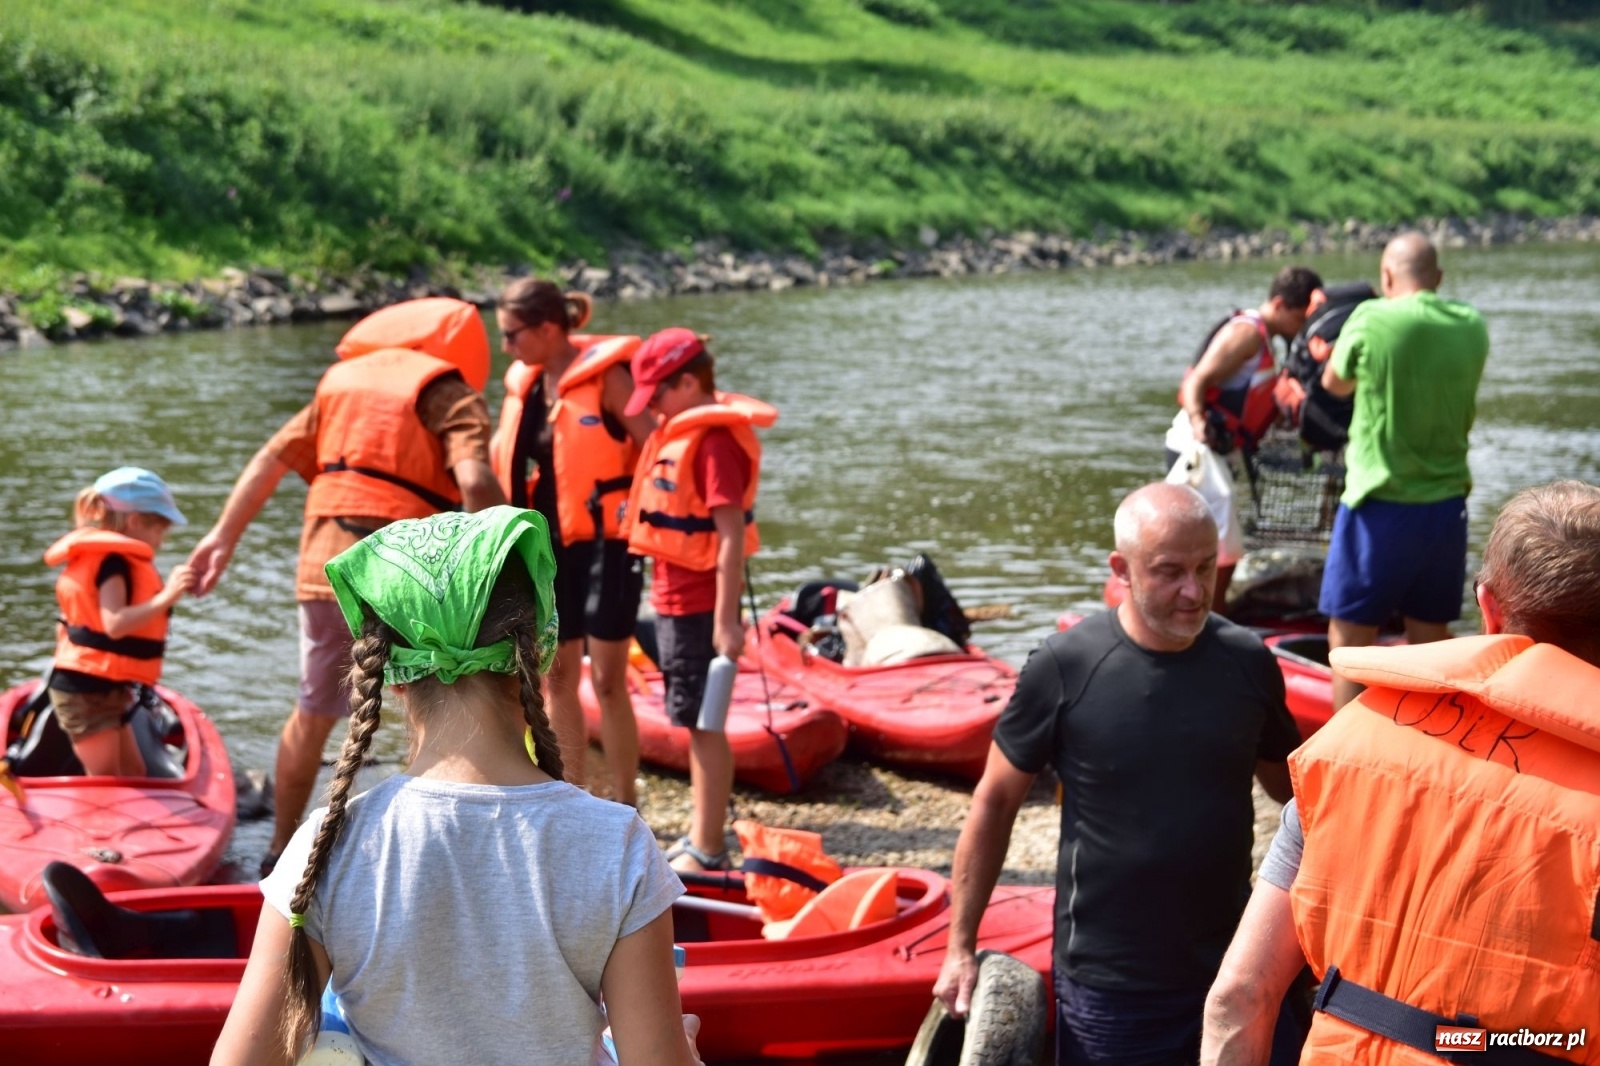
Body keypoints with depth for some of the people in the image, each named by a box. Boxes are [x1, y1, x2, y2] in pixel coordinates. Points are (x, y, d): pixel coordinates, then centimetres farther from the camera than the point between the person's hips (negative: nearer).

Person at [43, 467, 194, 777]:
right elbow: (114, 624, -30)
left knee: (132, 773, 12)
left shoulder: (96, 559, 15)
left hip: (101, 689, 11)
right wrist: (166, 597, -32)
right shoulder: (114, 561, -17)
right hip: (89, 689, -11)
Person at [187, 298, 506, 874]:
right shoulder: (452, 393, 1)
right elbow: (475, 481, -16)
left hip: (323, 567, 6)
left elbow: (272, 457, 15)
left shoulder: (343, 378, 20)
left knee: (314, 713, 22)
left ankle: (279, 853, 34)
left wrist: (224, 536, 15)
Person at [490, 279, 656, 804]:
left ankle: (625, 807, 5)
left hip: (603, 540, -7)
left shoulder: (605, 375, -11)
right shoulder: (523, 382, 9)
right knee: (557, 677, 11)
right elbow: (503, 461, 17)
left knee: (607, 680, -5)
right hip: (547, 545, 7)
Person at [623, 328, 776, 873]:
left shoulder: (714, 438, -18)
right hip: (676, 598, 10)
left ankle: (708, 850, 7)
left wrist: (726, 619, -25)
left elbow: (732, 534, -23)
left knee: (702, 722, -2)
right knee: (695, 720, 17)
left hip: (697, 603, -10)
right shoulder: (682, 430, 12)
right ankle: (702, 833, 28)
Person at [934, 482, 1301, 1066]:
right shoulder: (1065, 667, -12)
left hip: (1232, 970, 3)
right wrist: (961, 947, -1)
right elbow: (995, 802, -3)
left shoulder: (1247, 661, -4)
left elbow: (1290, 785, 12)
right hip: (1107, 989, -3)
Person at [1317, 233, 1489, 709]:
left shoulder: (1370, 320, -12)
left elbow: (1334, 384, 6)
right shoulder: (1473, 327, 0)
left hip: (1379, 506, -5)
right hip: (1446, 505, 5)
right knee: (1430, 639, 15)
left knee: (1348, 639, 4)